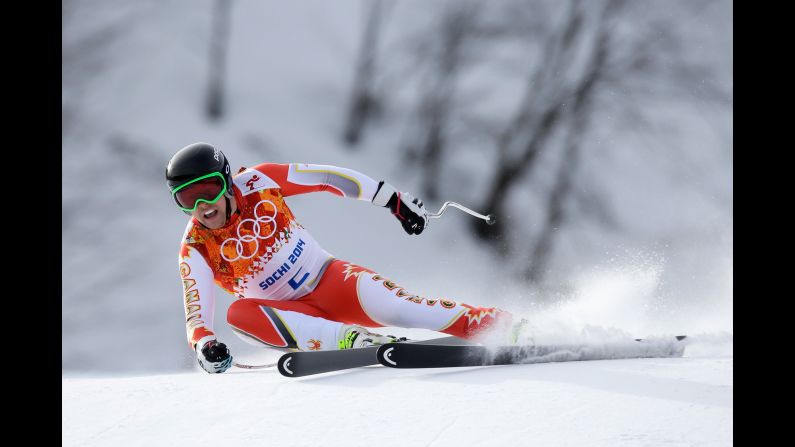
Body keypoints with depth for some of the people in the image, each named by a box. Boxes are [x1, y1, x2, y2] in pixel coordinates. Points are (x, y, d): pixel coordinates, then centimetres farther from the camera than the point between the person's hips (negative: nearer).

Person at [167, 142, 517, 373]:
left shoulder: (257, 182, -11)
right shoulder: (196, 250, -11)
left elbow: (326, 178, -2)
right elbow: (196, 312, -19)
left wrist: (393, 200, 0)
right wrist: (204, 344, -42)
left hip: (329, 279, 0)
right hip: (292, 312, 0)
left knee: (384, 304, -31)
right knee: (239, 314, -32)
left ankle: (482, 322, -25)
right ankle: (351, 340, -39)